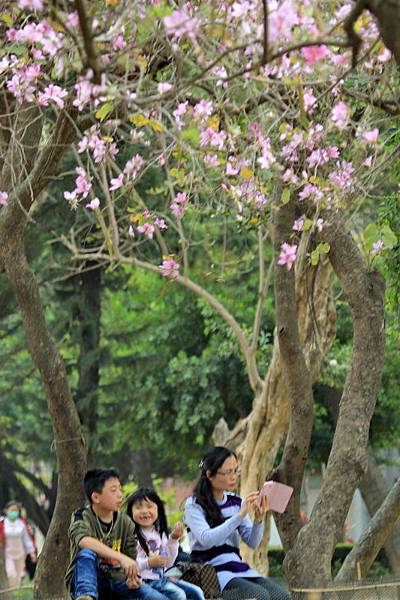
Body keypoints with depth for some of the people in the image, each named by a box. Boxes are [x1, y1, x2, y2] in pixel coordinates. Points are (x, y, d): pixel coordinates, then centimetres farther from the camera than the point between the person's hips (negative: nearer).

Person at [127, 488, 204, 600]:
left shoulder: (160, 533, 11)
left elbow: (168, 563, 10)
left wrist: (173, 540, 1)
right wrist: (149, 563, -26)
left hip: (162, 577, 8)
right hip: (146, 580, -8)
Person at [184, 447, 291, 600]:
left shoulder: (235, 502, 13)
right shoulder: (194, 505, -4)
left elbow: (252, 542, 9)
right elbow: (206, 539, -21)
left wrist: (258, 519, -11)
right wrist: (240, 515, -24)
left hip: (239, 569, 6)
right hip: (212, 571, -6)